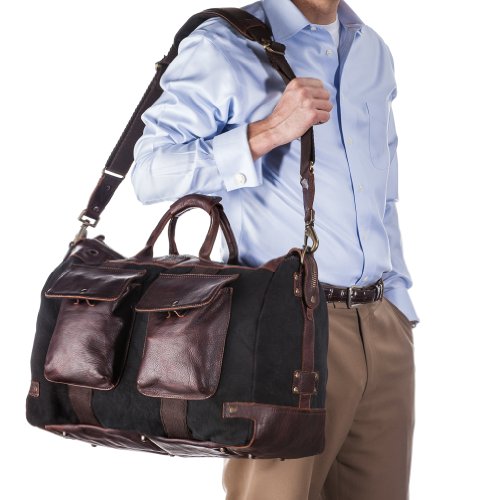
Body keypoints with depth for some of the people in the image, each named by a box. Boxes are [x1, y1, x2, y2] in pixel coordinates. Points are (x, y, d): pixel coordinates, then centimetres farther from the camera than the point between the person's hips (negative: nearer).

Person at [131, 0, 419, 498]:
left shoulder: (373, 51, 17)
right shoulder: (222, 46, -4)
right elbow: (151, 172, -12)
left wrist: (398, 300, 17)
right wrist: (266, 133, -20)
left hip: (384, 327, 7)